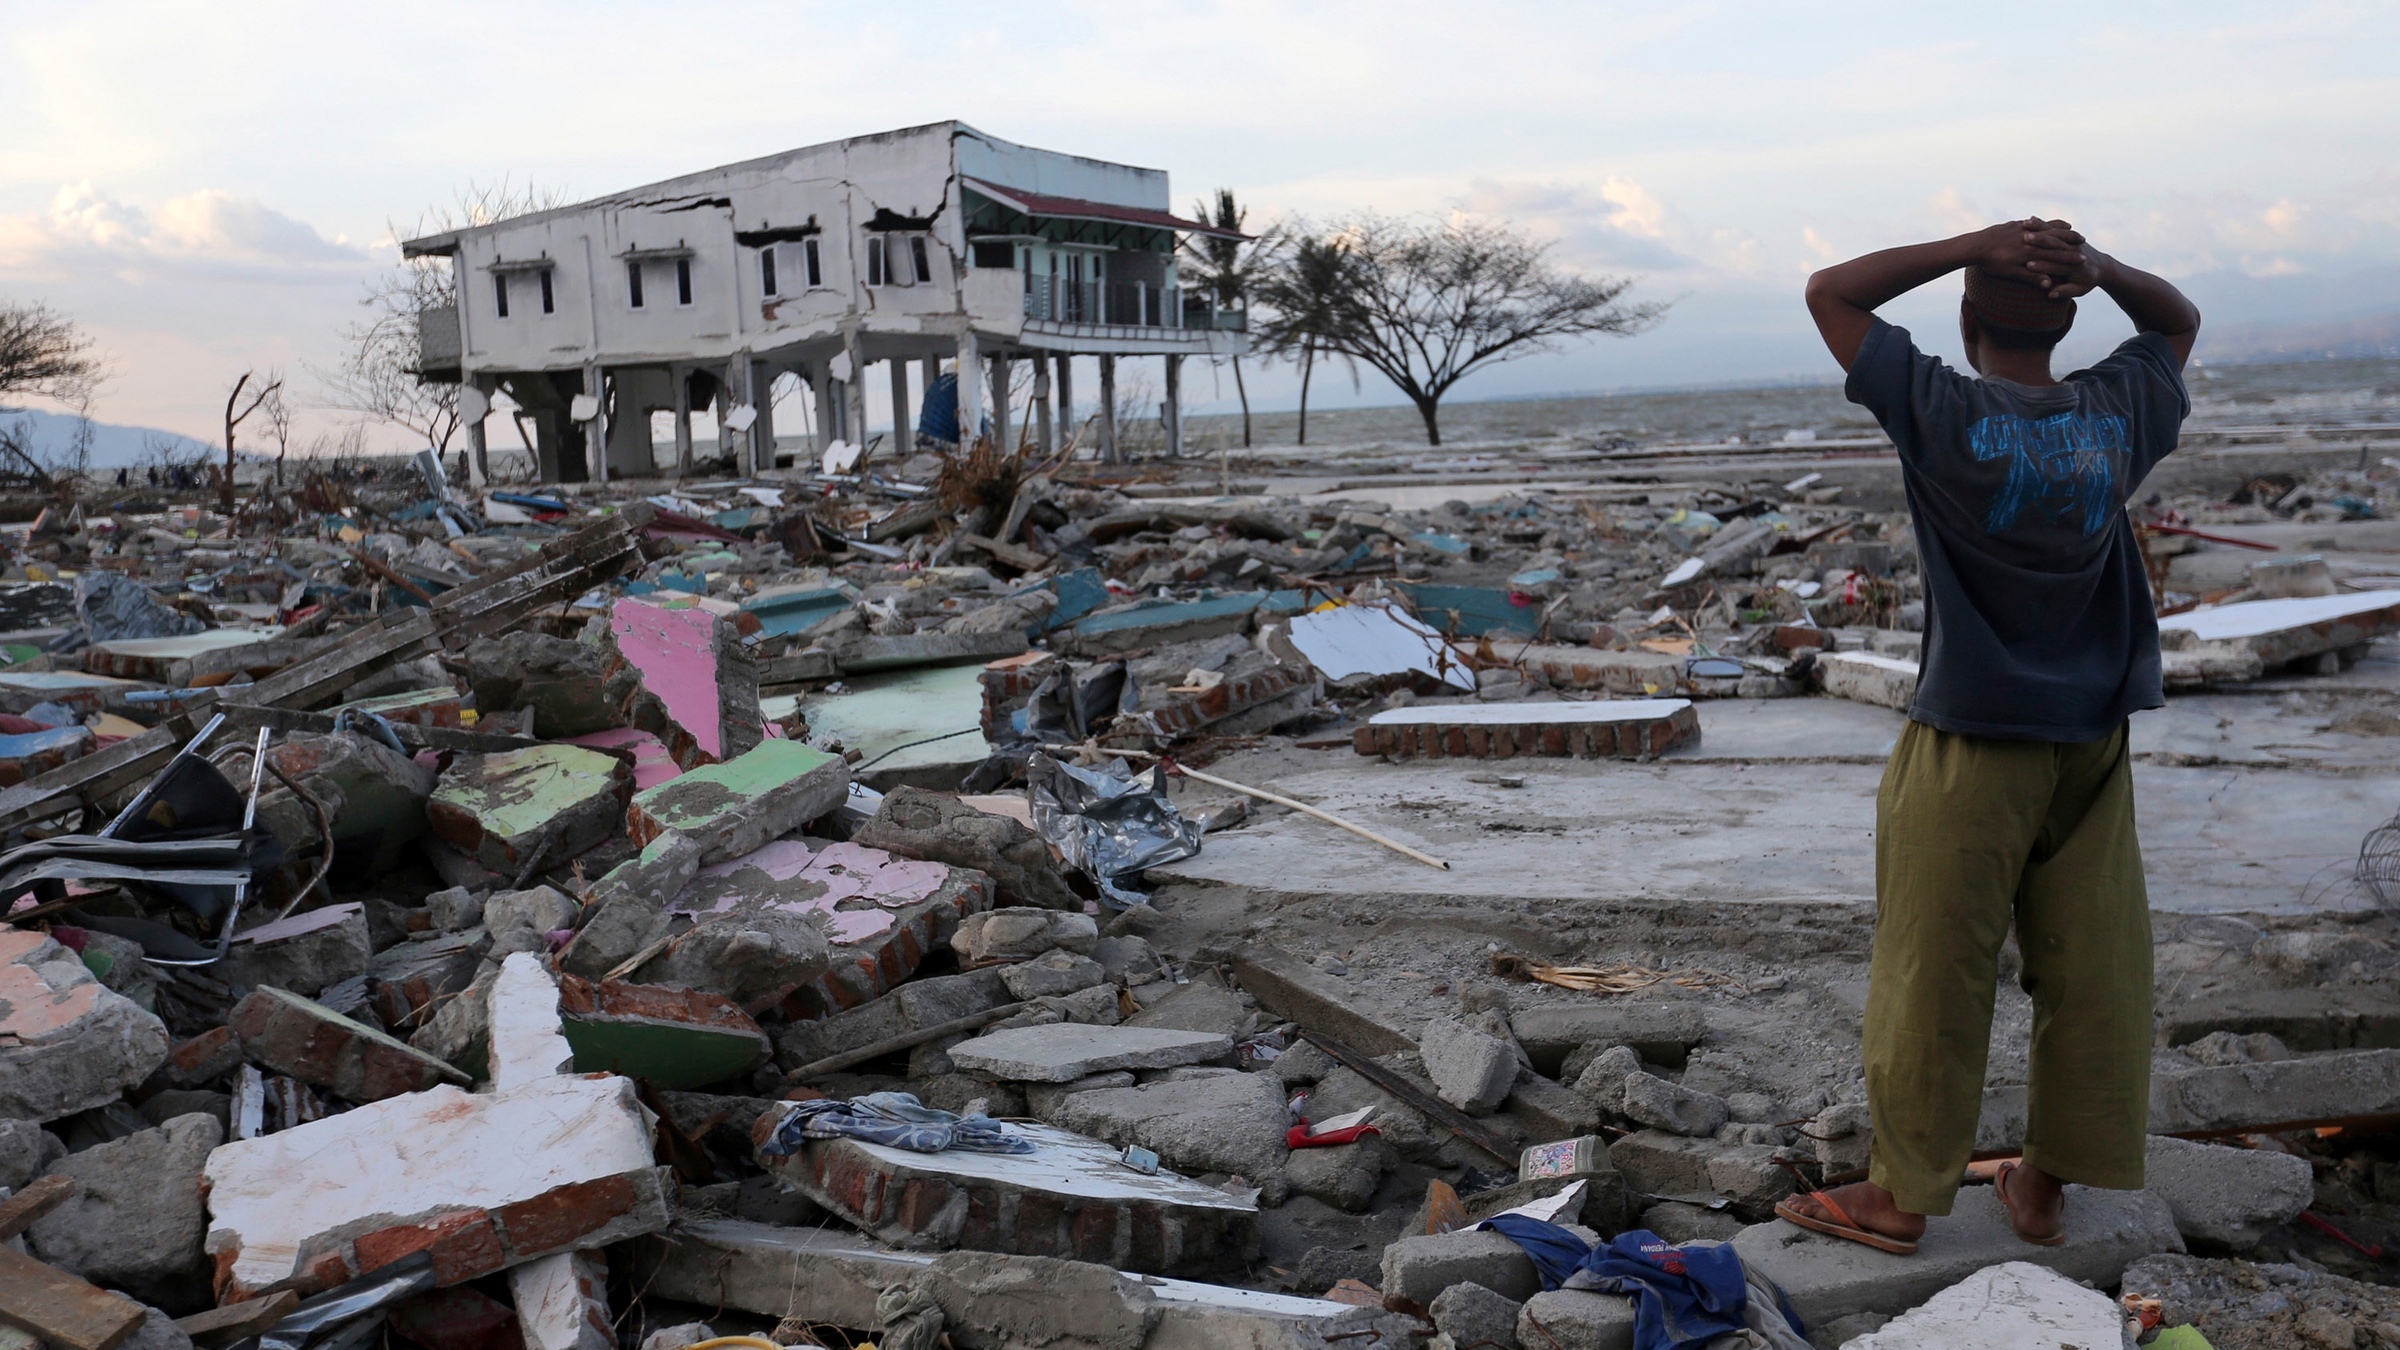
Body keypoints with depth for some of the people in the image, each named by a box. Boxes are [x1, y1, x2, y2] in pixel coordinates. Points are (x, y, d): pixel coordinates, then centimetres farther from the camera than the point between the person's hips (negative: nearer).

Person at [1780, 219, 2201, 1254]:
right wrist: (2101, 265, 4)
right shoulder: (2119, 415, 2)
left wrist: (1969, 248, -7)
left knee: (1932, 974, 3)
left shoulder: (1944, 414, -12)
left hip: (1971, 749, -5)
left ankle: (1898, 1194, 14)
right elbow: (2178, 321, 24)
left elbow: (1829, 293, -4)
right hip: (2092, 742, 5)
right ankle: (2046, 1188, 22)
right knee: (2088, 970, 11)